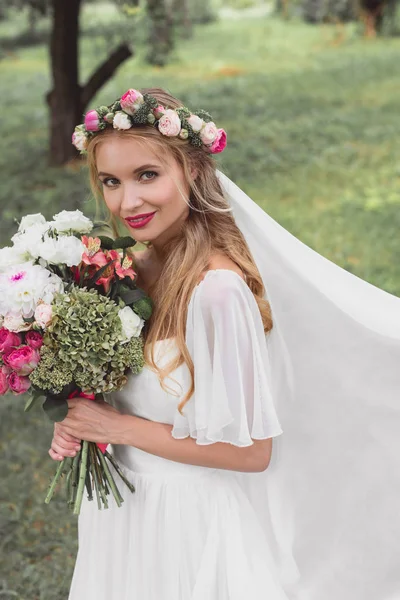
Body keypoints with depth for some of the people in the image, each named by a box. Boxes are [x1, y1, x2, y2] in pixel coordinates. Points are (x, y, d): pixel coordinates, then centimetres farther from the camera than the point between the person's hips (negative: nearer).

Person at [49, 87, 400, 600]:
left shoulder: (217, 288, -27)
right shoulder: (135, 265, -5)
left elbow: (250, 451, -22)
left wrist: (118, 428, -18)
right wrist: (78, 423, -8)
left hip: (188, 521, -7)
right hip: (120, 507, 7)